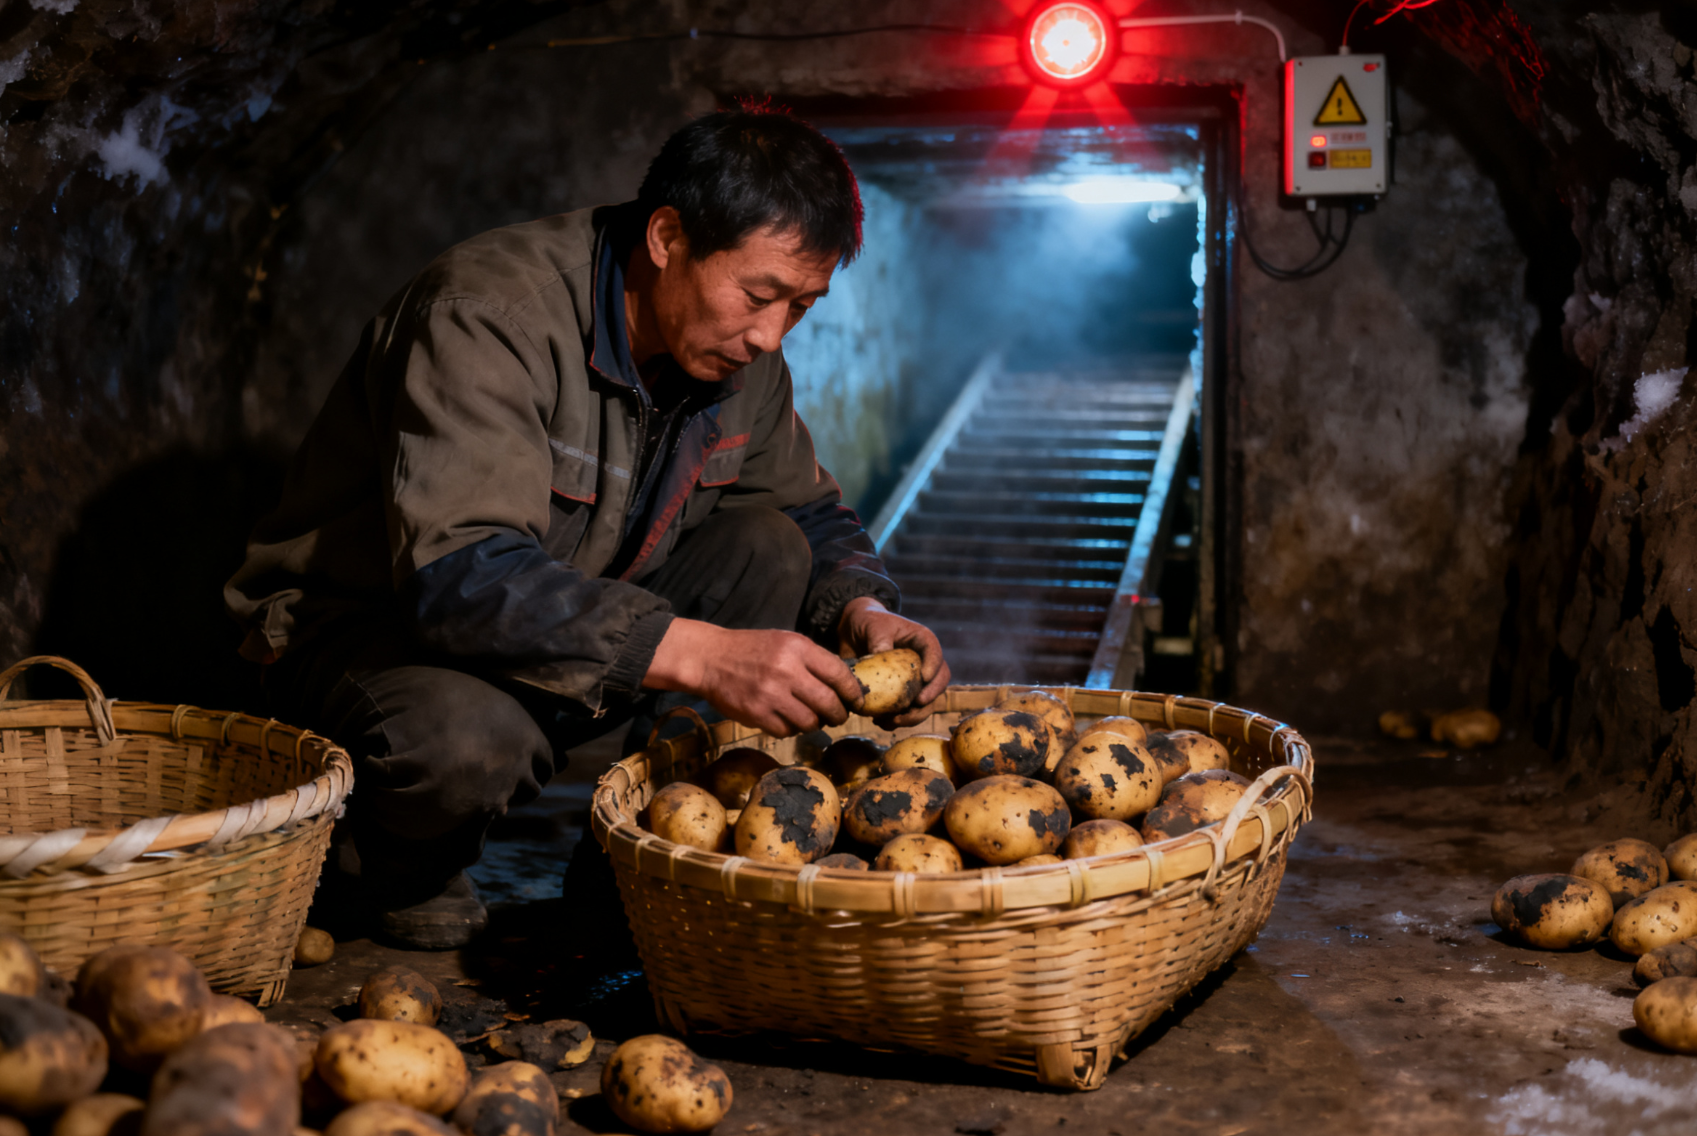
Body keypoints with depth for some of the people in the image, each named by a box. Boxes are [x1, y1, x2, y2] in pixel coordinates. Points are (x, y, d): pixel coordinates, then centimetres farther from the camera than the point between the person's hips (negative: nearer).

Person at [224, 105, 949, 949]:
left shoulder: (738, 348, -5)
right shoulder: (489, 316, -29)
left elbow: (811, 515, 9)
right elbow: (458, 575, -40)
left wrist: (864, 613, -15)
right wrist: (699, 656, -48)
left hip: (572, 627, 7)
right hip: (366, 626, -7)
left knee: (766, 549, -14)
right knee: (465, 737, -40)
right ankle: (402, 860, -2)